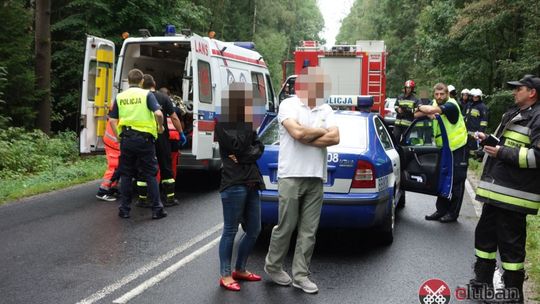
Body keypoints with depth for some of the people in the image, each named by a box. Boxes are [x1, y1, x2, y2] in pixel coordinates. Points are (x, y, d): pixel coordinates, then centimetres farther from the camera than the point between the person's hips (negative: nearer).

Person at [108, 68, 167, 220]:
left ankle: (124, 209, 13)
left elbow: (112, 120, 4)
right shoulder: (147, 94, -3)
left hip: (126, 138, 2)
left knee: (126, 175, 12)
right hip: (144, 138, -2)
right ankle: (157, 209, 6)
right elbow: (158, 113, -16)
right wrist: (160, 127, 1)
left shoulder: (120, 97, 7)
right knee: (150, 174, 5)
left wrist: (118, 137, 14)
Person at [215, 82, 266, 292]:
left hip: (252, 183, 8)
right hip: (234, 184, -8)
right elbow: (237, 145, -17)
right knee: (231, 231, -2)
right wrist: (247, 122, -7)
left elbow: (259, 147, 8)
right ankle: (225, 275, 8)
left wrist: (245, 157, -9)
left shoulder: (245, 122, 17)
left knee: (253, 230, 11)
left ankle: (240, 270, 26)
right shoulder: (222, 123, -6)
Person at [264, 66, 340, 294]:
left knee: (309, 231, 5)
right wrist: (322, 132, -4)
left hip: (316, 178, 5)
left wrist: (306, 138, -10)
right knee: (285, 227, 4)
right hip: (291, 176, -5)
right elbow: (297, 132, -20)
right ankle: (273, 266, 24)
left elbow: (335, 138, -1)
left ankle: (300, 275, 14)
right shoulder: (288, 105, -4)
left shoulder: (326, 110, 12)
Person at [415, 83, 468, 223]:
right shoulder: (435, 104, 3)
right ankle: (441, 210, 19)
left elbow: (432, 110, -34)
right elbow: (416, 114, -3)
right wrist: (426, 113, -22)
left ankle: (453, 213, 9)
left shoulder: (451, 105, -20)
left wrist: (422, 107, -14)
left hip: (457, 148, -7)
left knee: (456, 182, 1)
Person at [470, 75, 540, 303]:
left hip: (513, 194, -10)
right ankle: (483, 281, 33)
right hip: (495, 190, 10)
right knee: (485, 234, 19)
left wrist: (502, 152, -22)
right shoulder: (514, 114, 18)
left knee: (511, 244, -2)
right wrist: (489, 140, 12)